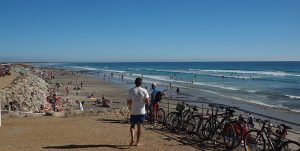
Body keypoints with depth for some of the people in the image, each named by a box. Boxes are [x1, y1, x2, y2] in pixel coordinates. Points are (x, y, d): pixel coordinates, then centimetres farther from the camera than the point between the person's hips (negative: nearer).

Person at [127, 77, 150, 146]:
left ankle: (132, 139, -5)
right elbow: (147, 102, -8)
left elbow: (129, 102, -6)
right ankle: (137, 142, 17)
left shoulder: (131, 91, -6)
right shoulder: (144, 91, -5)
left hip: (133, 112, 0)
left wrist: (130, 107, 14)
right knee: (139, 126, 12)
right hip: (141, 112, 0)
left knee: (132, 126, 14)